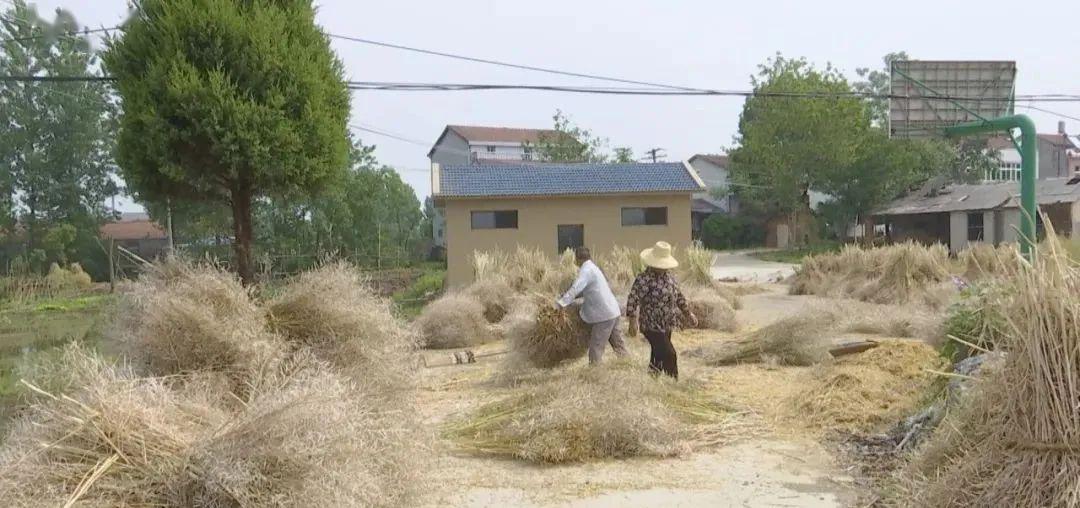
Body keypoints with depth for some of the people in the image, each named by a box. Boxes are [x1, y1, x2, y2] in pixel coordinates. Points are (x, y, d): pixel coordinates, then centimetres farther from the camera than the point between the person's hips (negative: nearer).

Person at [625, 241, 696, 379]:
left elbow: (678, 296, 21)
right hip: (652, 326, -8)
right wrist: (633, 321, -26)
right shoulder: (643, 279, -16)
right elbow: (633, 300, -20)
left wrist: (688, 313, 24)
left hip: (666, 326, 8)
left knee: (659, 357, 13)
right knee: (670, 356, -11)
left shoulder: (669, 277, 9)